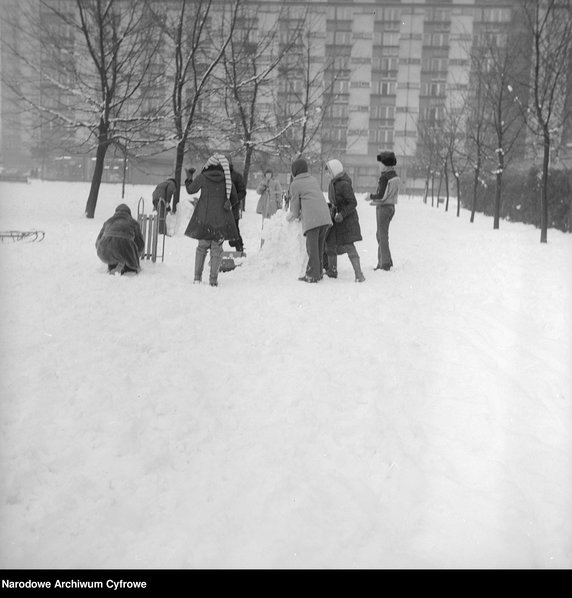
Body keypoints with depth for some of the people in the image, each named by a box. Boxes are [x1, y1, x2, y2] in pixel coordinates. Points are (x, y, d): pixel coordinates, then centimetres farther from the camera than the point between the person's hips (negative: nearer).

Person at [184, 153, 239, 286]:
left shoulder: (202, 177, -4)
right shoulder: (227, 179, -2)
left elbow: (190, 190, 8)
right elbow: (235, 199, 4)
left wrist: (189, 177, 23)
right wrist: (230, 207, 23)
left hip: (204, 217, 1)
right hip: (221, 218, 0)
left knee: (202, 246, 14)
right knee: (217, 248, 5)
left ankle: (197, 276, 9)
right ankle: (213, 279, 1)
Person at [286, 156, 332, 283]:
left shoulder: (295, 184, 4)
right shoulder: (314, 180, 23)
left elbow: (295, 205, 9)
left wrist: (291, 216, 29)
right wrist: (302, 213, 34)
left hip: (312, 219, -6)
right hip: (325, 216, 6)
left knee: (312, 247, -2)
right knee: (320, 246, 14)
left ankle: (312, 275, -2)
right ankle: (319, 272, 18)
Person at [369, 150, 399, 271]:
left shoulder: (384, 177, -19)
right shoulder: (395, 176, 8)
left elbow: (381, 195, -21)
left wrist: (371, 196, -4)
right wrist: (375, 201, 17)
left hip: (383, 207, -9)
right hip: (391, 206, 9)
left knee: (382, 235, -2)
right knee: (381, 234, 17)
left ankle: (386, 263, 1)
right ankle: (382, 261, 21)